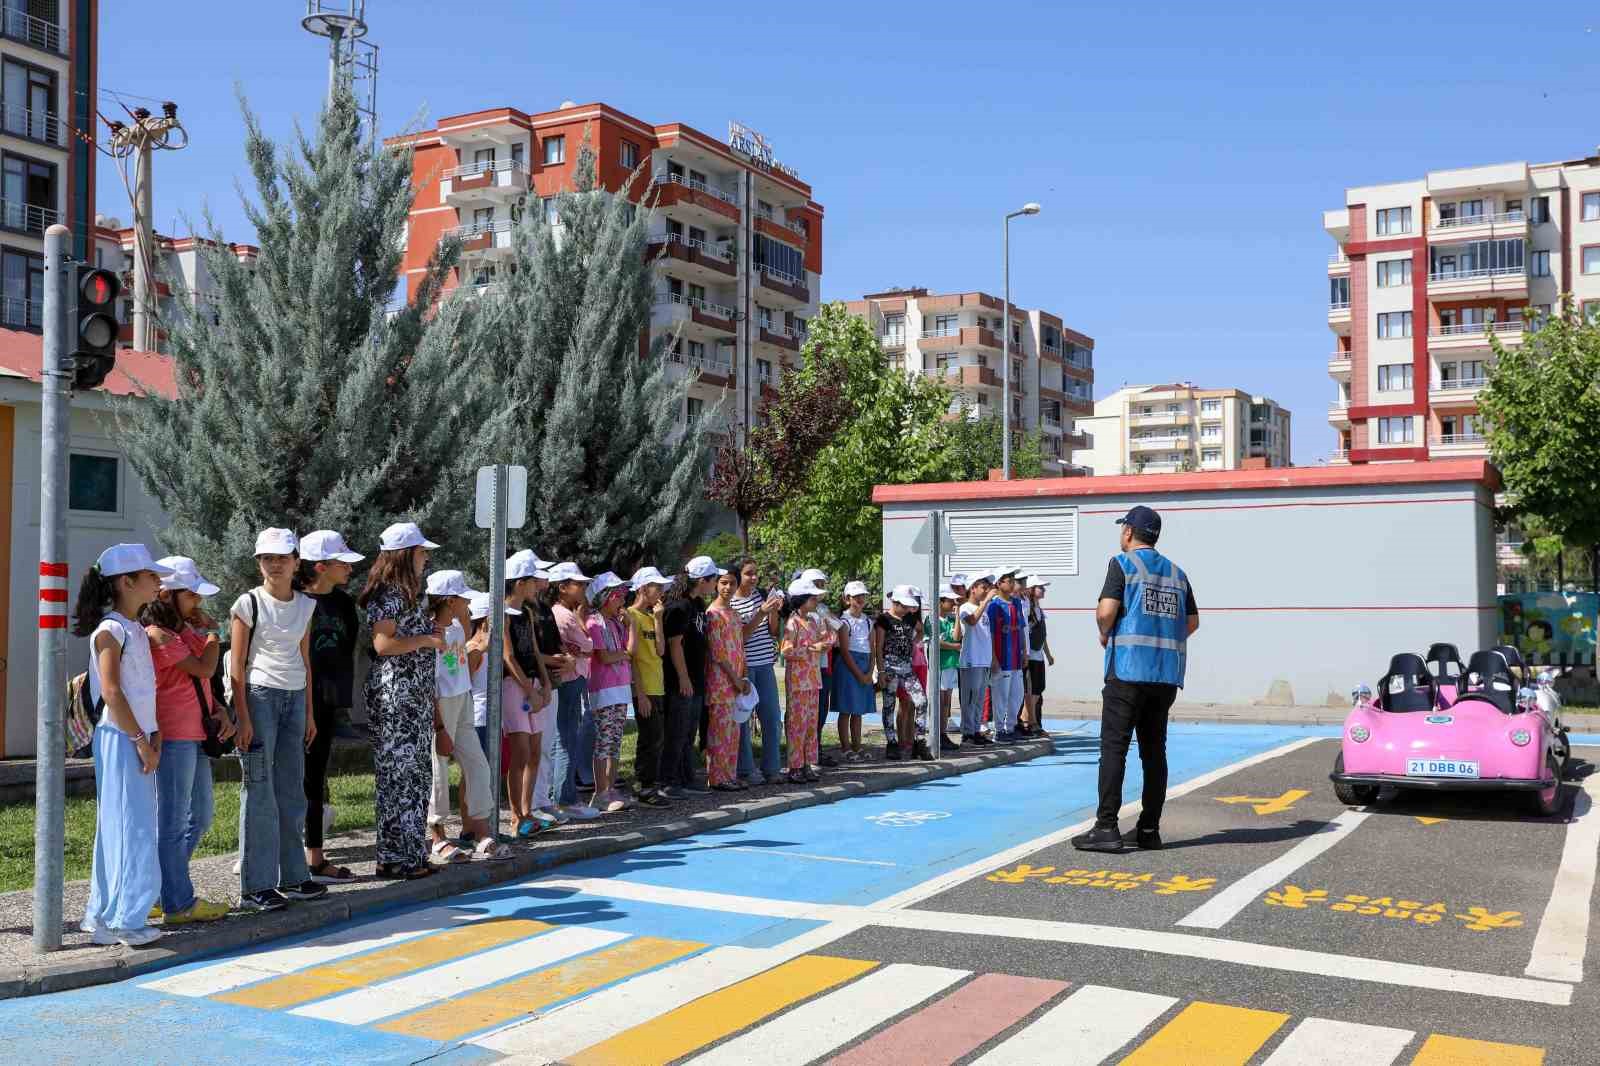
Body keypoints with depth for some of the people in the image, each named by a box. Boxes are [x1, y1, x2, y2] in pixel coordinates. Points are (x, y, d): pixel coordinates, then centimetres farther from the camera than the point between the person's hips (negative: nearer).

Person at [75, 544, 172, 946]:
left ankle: (105, 915, 20)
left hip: (138, 738, 9)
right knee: (130, 826, -6)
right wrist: (140, 740, -18)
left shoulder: (137, 629, 15)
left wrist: (154, 736, 4)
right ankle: (123, 919, 1)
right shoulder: (110, 629, -12)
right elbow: (111, 692, -19)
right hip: (120, 738, -9)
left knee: (125, 826, 12)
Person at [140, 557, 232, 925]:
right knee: (174, 824, -1)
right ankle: (178, 904, 7)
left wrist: (219, 713, 5)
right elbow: (204, 668, -18)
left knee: (200, 817, 17)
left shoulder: (185, 630, 16)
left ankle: (163, 888, 26)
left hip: (196, 736, 10)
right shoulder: (158, 635, -14)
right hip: (174, 737, -10)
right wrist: (213, 633, -1)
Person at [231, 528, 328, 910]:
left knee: (292, 789, 9)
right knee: (260, 790, -5)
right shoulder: (249, 603, -5)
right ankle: (255, 886, -1)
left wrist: (308, 712, 13)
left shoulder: (305, 605, 11)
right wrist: (242, 718, -13)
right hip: (260, 695, -6)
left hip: (294, 697, 6)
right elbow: (237, 666, -7)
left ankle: (292, 876, 17)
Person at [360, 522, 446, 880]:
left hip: (415, 694, 10)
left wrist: (431, 633, 14)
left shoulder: (406, 592, 18)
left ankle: (410, 852, 18)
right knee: (398, 773, -6)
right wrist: (426, 640, -15)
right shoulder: (390, 594, -13)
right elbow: (383, 643, -22)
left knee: (416, 771, 12)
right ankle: (394, 858, 0)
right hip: (396, 693, -10)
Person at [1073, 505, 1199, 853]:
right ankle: (1149, 830, 12)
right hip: (1167, 673, 6)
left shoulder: (1122, 563, -4)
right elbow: (1192, 622, 16)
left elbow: (1106, 611, -15)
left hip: (1128, 668, -6)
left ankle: (1106, 828, -9)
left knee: (1113, 746, -5)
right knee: (1154, 749, 10)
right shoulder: (1176, 573, 15)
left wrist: (1105, 634, 4)